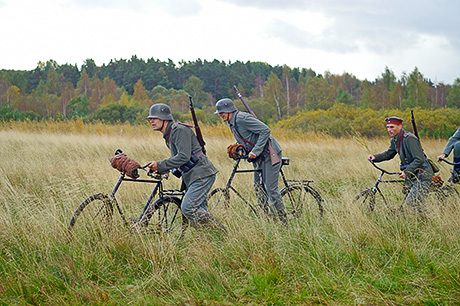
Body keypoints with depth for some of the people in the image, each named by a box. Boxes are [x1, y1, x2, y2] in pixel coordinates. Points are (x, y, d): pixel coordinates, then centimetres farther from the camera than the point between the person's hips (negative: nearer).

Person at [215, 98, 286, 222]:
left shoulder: (242, 118, -19)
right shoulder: (231, 123, 11)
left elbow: (265, 130, -24)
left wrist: (255, 151, -26)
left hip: (270, 154, -10)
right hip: (259, 157, 10)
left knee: (271, 188, -12)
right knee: (258, 188, 11)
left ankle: (283, 220, -5)